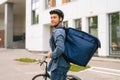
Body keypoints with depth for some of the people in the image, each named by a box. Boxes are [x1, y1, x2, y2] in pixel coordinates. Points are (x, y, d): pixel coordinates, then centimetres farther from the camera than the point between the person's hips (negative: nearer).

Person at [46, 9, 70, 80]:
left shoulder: (58, 32, -18)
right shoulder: (62, 30, 13)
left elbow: (60, 49, -33)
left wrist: (51, 55, -17)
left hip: (59, 66, -10)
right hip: (62, 64, 10)